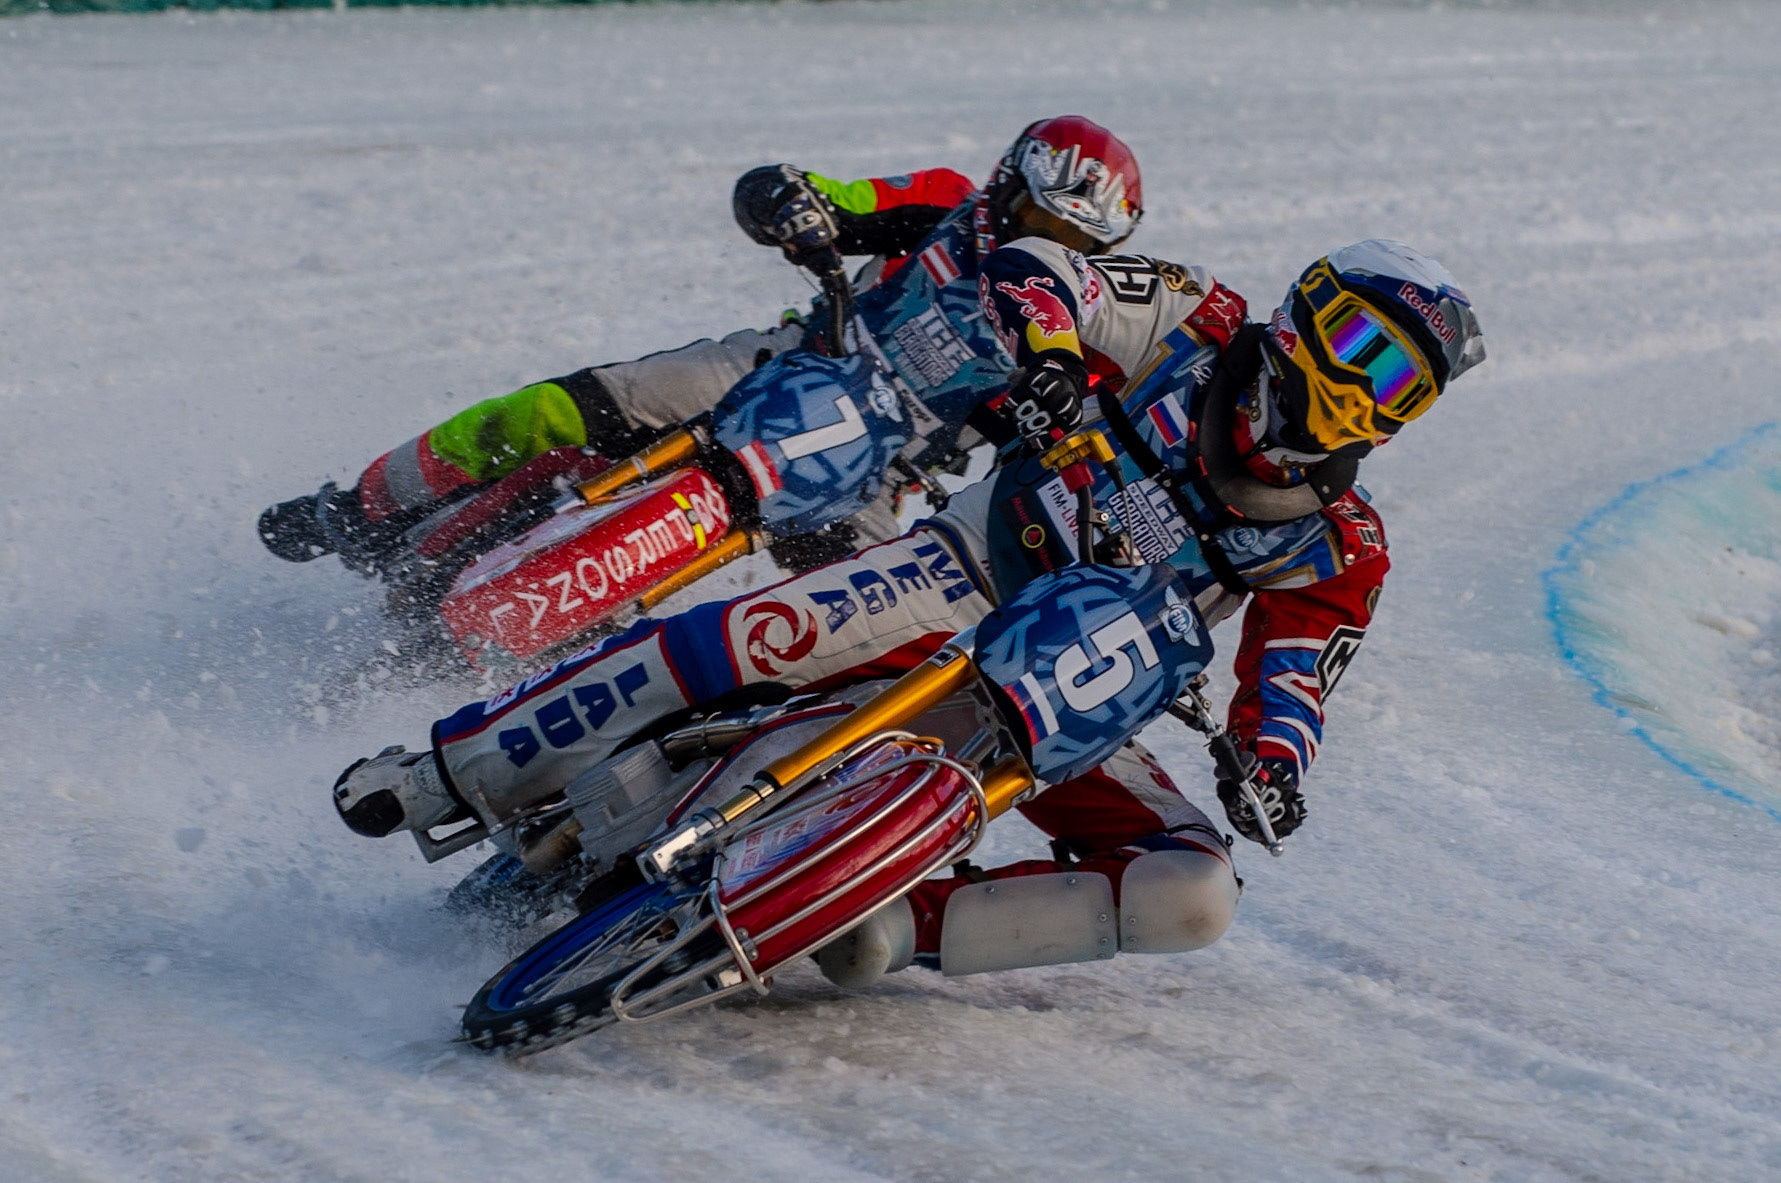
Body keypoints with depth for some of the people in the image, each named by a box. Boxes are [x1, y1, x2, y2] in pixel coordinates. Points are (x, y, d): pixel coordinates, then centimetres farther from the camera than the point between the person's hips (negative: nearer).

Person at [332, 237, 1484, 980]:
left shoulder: (1340, 551, 3)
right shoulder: (1199, 324, -1)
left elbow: (1293, 681, 0)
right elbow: (1031, 266, -5)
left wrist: (1272, 760, -23)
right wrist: (1045, 350, -27)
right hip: (975, 578, -2)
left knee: (1198, 892, -21)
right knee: (754, 638, -28)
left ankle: (894, 925, -22)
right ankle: (449, 771, -18)